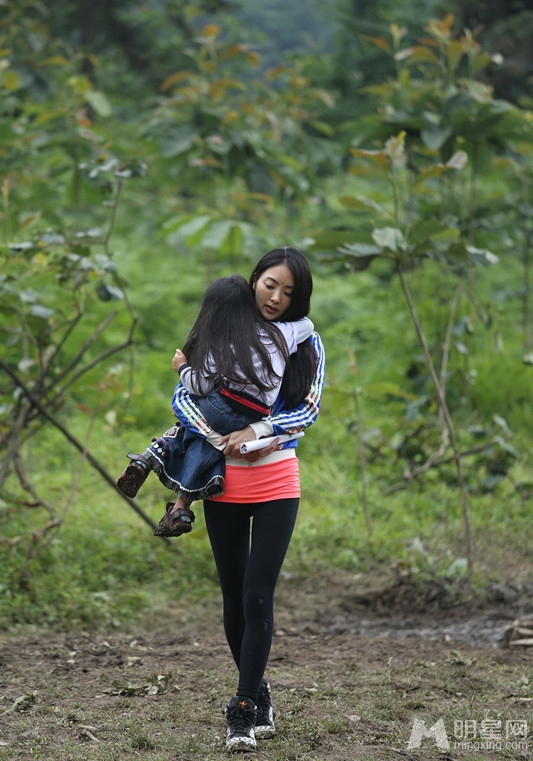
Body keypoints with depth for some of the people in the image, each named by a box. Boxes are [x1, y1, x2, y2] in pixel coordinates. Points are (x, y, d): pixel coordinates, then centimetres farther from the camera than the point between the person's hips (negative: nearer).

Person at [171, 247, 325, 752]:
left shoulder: (305, 344, 2)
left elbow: (309, 409, -8)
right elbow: (182, 398, -4)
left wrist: (255, 431, -21)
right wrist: (219, 439, -20)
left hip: (276, 482, -2)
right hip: (224, 482, 2)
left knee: (258, 596, -9)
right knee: (233, 598, 7)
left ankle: (244, 709, -4)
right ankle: (257, 695, 24)